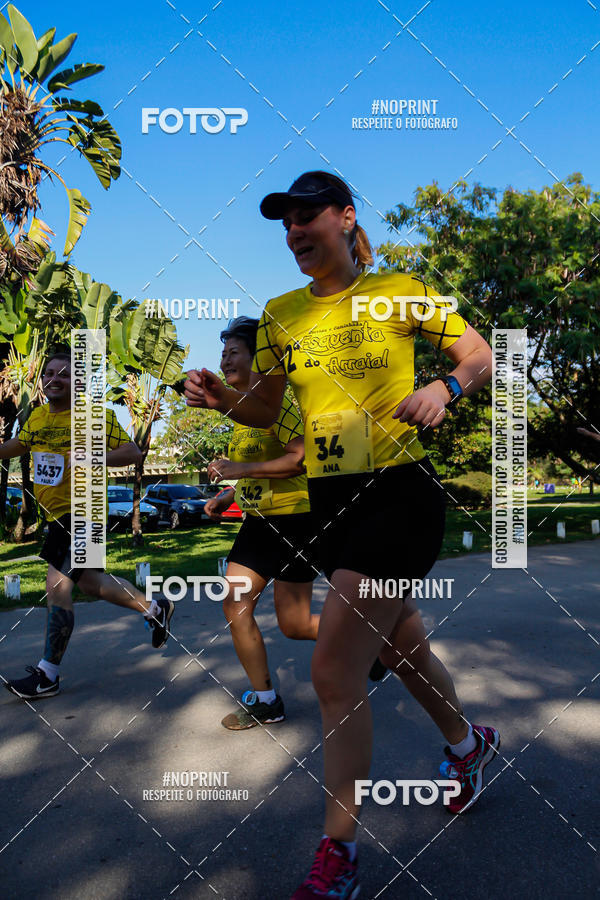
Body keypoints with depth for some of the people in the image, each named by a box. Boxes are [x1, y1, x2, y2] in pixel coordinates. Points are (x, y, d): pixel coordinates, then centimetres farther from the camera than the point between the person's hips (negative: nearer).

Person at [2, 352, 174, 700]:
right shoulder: (38, 417, 9)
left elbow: (133, 452, -14)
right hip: (58, 514, 9)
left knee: (58, 587, -8)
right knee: (91, 582, 19)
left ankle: (48, 674, 8)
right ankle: (155, 608, 38)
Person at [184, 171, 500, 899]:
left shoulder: (398, 292, -3)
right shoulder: (280, 314, 8)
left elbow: (480, 356, 3)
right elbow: (264, 410, 13)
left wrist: (445, 387, -18)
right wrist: (222, 400, -8)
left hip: (400, 490, -5)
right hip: (329, 499, 5)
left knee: (334, 668, -10)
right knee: (400, 647, 21)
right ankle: (468, 744, 52)